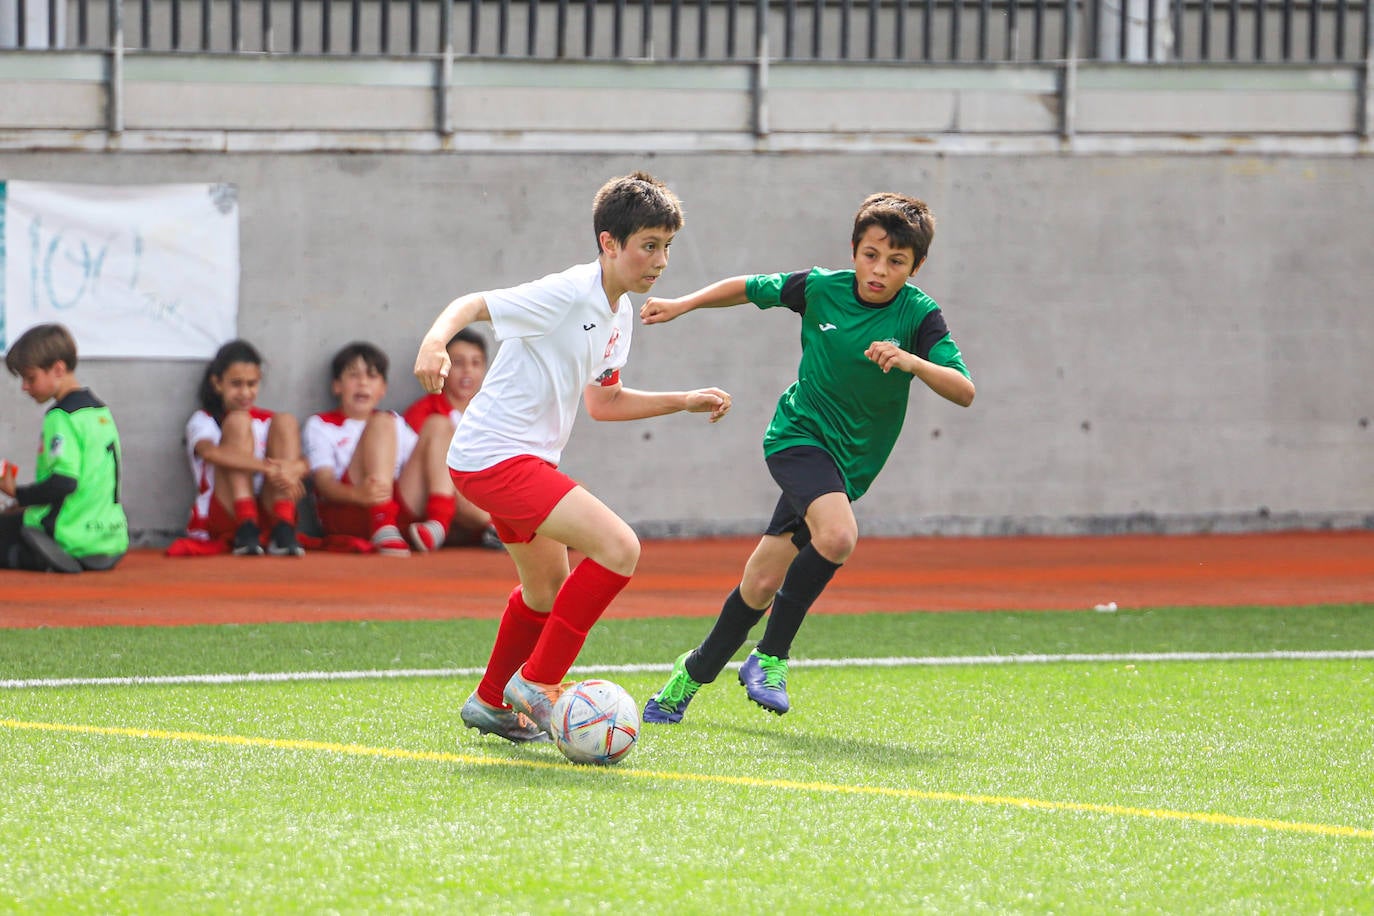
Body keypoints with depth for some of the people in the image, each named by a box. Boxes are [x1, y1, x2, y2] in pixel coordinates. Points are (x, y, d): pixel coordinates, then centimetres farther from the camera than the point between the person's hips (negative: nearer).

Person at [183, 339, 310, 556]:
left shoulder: (269, 421, 21)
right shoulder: (203, 421, 10)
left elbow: (305, 465, 3)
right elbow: (209, 451, -16)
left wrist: (292, 470, -24)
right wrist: (268, 468, -29)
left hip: (269, 512, 3)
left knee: (285, 422, -9)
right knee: (238, 421, -14)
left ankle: (283, 530, -27)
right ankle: (247, 529, -33)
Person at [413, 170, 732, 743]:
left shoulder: (618, 313, 10)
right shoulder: (565, 295, -18)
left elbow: (603, 401, 22)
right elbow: (472, 304, -19)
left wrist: (685, 402, 19)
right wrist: (435, 341, -39)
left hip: (528, 458, 10)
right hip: (495, 456, -10)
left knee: (548, 589, 26)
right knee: (618, 547, -21)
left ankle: (492, 704, 46)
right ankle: (539, 682, -11)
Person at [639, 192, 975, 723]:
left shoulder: (918, 316, -10)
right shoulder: (821, 289, -7)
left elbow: (965, 391, -19)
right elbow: (750, 288, 12)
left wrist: (912, 361, -35)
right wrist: (683, 305, 6)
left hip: (848, 460, 2)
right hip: (798, 435, -2)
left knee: (763, 585, 2)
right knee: (837, 536, -30)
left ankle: (696, 671, 26)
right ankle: (770, 658, -15)